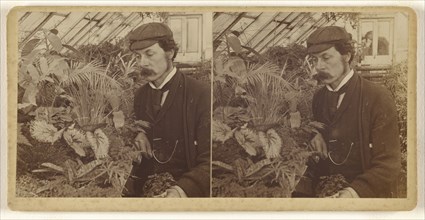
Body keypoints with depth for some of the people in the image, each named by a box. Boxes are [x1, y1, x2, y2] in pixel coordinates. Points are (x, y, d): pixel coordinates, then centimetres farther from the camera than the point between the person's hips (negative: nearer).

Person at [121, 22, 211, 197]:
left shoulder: (201, 94, -10)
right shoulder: (139, 95, 9)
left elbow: (208, 161, -14)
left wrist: (181, 190, -29)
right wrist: (137, 134, 0)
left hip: (189, 191, -4)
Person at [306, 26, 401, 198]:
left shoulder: (378, 97, -11)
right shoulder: (318, 97, 6)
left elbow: (388, 164, -14)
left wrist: (355, 192, -28)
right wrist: (314, 134, -3)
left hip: (366, 195, -3)